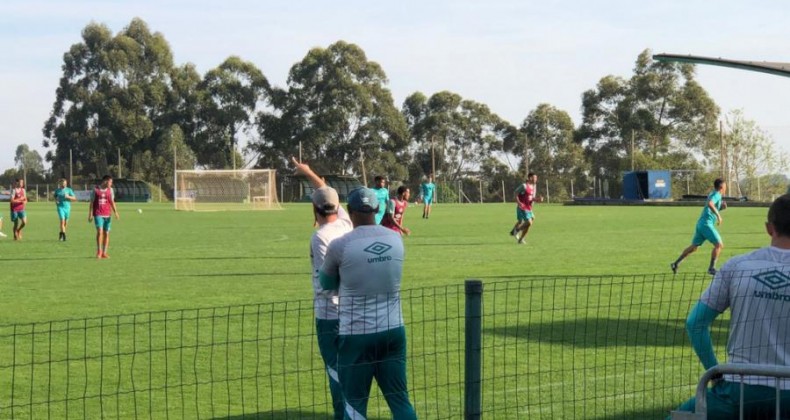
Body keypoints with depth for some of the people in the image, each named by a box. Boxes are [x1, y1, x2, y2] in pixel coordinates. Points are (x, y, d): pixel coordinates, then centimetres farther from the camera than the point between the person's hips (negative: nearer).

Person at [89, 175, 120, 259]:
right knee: (100, 231, -17)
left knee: (106, 233, 3)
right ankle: (99, 252, -10)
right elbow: (91, 203, 3)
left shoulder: (110, 190, 10)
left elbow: (112, 202, 10)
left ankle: (104, 253, 9)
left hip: (107, 215, 4)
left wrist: (115, 212, -3)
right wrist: (90, 215, 0)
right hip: (98, 215, -4)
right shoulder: (95, 190, 0)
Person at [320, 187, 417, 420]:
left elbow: (327, 283, 5)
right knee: (399, 399, 9)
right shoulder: (396, 239, 2)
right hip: (393, 330, 4)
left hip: (357, 335, -4)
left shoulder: (340, 246, -12)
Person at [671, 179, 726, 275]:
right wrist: (718, 215, -26)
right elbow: (710, 204, -28)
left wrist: (721, 207, 16)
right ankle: (711, 268, -7)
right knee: (719, 245, -8)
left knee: (693, 247, 14)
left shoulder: (713, 194, 22)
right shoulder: (717, 194, -8)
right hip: (706, 223, -10)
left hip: (700, 223, 10)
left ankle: (676, 264, 12)